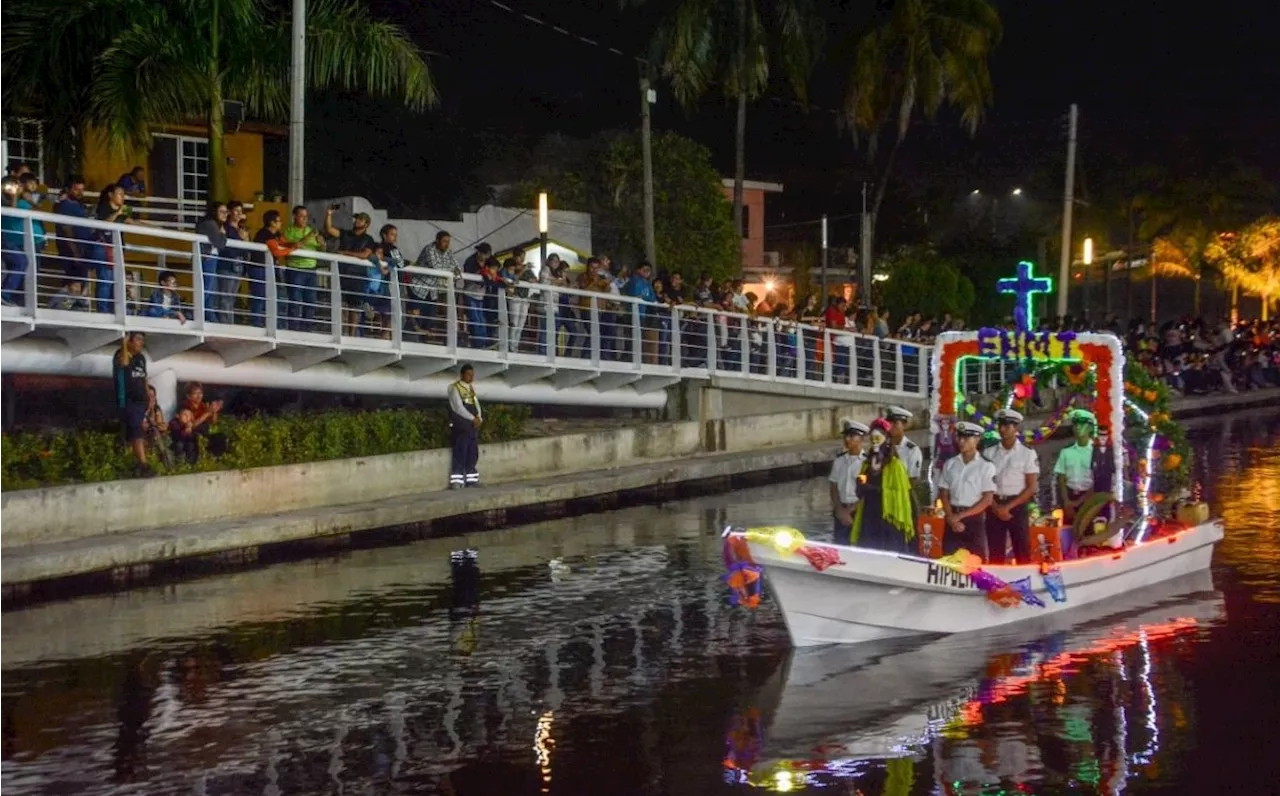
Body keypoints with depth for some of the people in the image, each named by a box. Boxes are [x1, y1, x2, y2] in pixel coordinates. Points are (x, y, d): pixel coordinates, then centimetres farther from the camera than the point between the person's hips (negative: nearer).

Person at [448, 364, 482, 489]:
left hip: (473, 426, 7)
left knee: (473, 454, 8)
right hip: (460, 426, -7)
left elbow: (476, 404, 14)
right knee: (460, 454, -10)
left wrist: (479, 417, -4)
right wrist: (473, 418, -15)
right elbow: (458, 408, -14)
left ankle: (471, 479, 14)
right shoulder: (455, 388, -7)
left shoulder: (471, 388, 16)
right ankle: (456, 480, -10)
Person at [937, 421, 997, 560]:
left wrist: (961, 515, -11)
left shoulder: (986, 466, -4)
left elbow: (987, 500, -7)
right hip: (953, 517, 3)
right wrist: (951, 517, -8)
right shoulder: (950, 464, 7)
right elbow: (944, 494, 6)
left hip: (974, 518, -3)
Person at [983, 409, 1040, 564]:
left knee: (1022, 552, -2)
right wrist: (995, 507, -8)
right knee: (995, 553, 4)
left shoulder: (1027, 454, -2)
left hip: (1016, 506, -2)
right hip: (994, 506, 2)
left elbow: (1032, 487, -4)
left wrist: (1008, 507, -10)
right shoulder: (989, 453, 5)